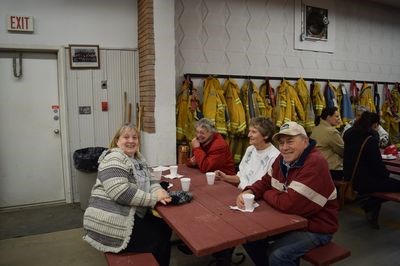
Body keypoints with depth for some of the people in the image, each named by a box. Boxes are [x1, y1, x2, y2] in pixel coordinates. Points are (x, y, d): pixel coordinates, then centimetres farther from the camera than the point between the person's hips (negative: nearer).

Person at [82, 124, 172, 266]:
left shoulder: (138, 158, 13)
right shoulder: (114, 158, -17)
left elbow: (149, 180, 13)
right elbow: (120, 192, -28)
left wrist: (158, 191, -11)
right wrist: (154, 198, -23)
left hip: (130, 216, 9)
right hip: (111, 223, -9)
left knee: (165, 228, 11)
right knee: (160, 238, -5)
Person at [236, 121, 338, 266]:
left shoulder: (315, 164, -29)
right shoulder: (283, 158, 0)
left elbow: (289, 204, -33)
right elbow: (265, 182, 9)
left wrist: (266, 194, -13)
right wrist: (249, 192, -14)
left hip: (316, 228, -8)